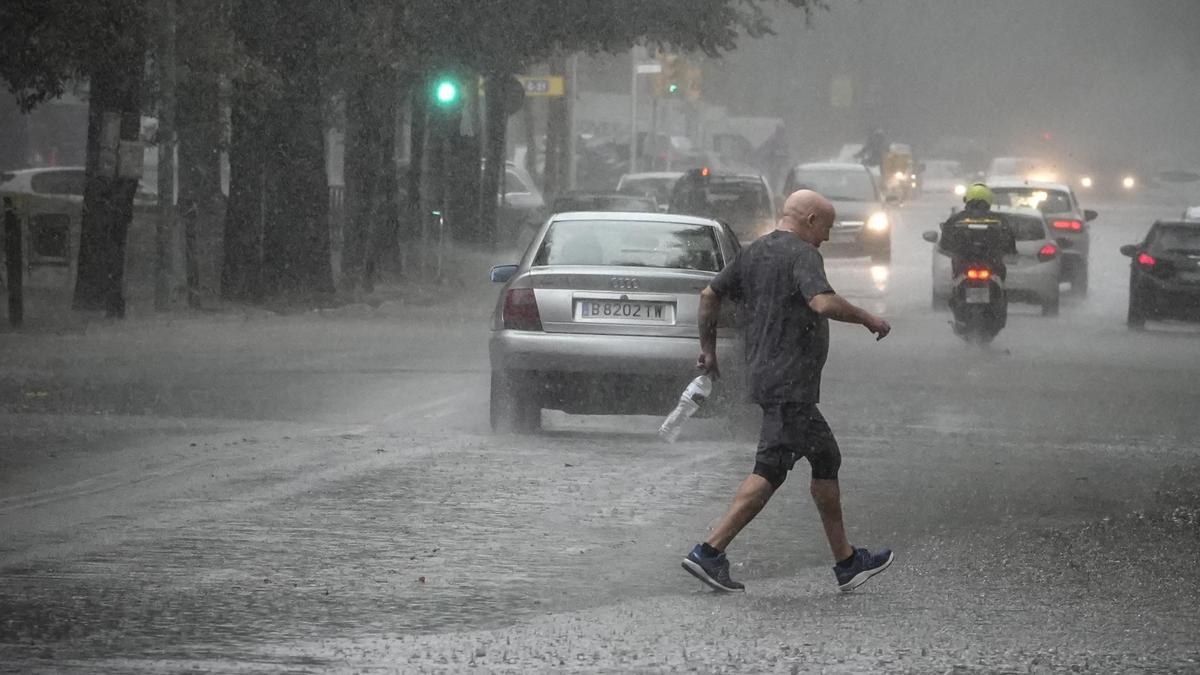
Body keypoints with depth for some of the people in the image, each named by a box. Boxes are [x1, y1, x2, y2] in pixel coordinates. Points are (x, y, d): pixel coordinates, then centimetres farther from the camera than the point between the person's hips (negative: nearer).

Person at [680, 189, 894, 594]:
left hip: (764, 375, 10)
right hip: (790, 383, -10)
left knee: (826, 460, 14)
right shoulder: (801, 255, -12)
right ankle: (710, 552, -13)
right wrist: (868, 319, -14)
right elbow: (824, 303, -28)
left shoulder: (752, 254, 15)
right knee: (770, 471, -9)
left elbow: (710, 295, 18)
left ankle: (847, 562, 18)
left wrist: (708, 348, 25)